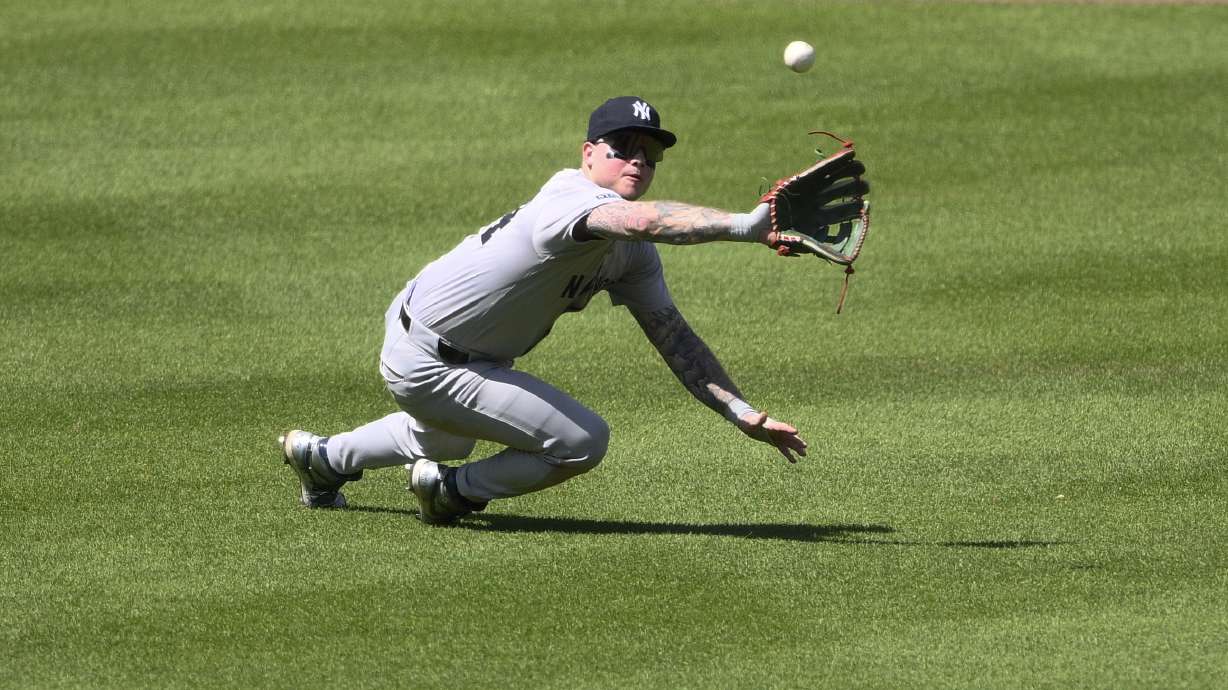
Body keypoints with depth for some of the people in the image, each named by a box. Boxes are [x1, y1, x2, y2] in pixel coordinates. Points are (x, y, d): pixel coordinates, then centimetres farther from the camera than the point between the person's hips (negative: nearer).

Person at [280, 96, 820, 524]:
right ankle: (453, 491, 7)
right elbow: (644, 220, -53)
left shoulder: (632, 252, -1)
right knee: (584, 440, -13)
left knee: (450, 439, 39)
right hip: (426, 367, -10)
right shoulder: (571, 197, -32)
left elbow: (673, 337, -2)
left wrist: (742, 414, -11)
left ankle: (322, 458, 58)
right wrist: (745, 226, -64)